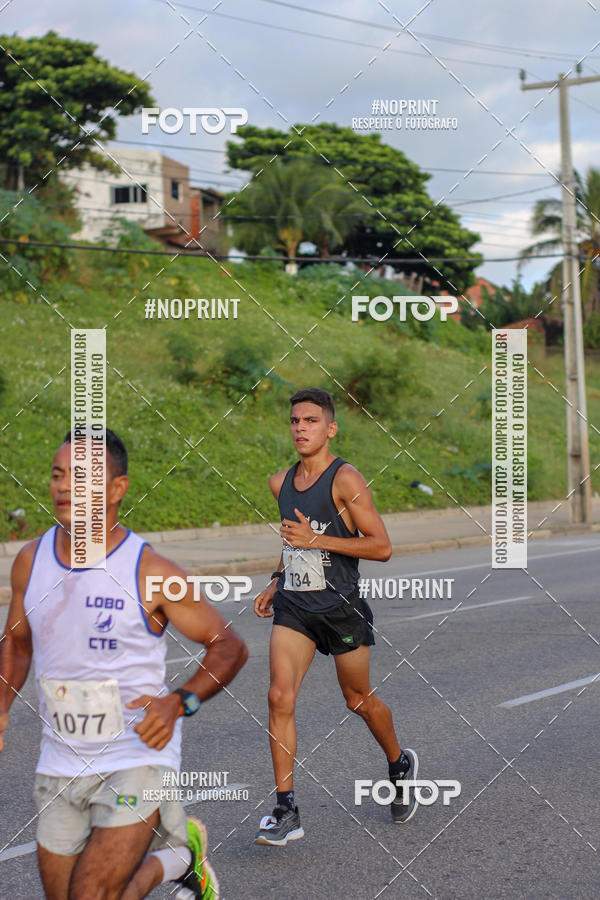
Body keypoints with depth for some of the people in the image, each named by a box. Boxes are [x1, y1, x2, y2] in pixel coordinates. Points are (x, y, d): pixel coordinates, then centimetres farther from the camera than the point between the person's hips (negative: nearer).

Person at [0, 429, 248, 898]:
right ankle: (173, 860, 36)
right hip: (60, 766, 6)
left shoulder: (151, 572, -15)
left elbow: (230, 646, -7)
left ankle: (180, 856, 18)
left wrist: (179, 702, -22)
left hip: (137, 758, -5)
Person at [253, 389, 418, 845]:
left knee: (359, 700, 11)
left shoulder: (346, 479, -12)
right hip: (293, 606, 5)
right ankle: (286, 811, -7)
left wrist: (316, 539, -21)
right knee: (280, 697, -11)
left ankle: (400, 765, 41)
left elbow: (381, 547, -16)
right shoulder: (281, 483, 8)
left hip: (340, 606, -4)